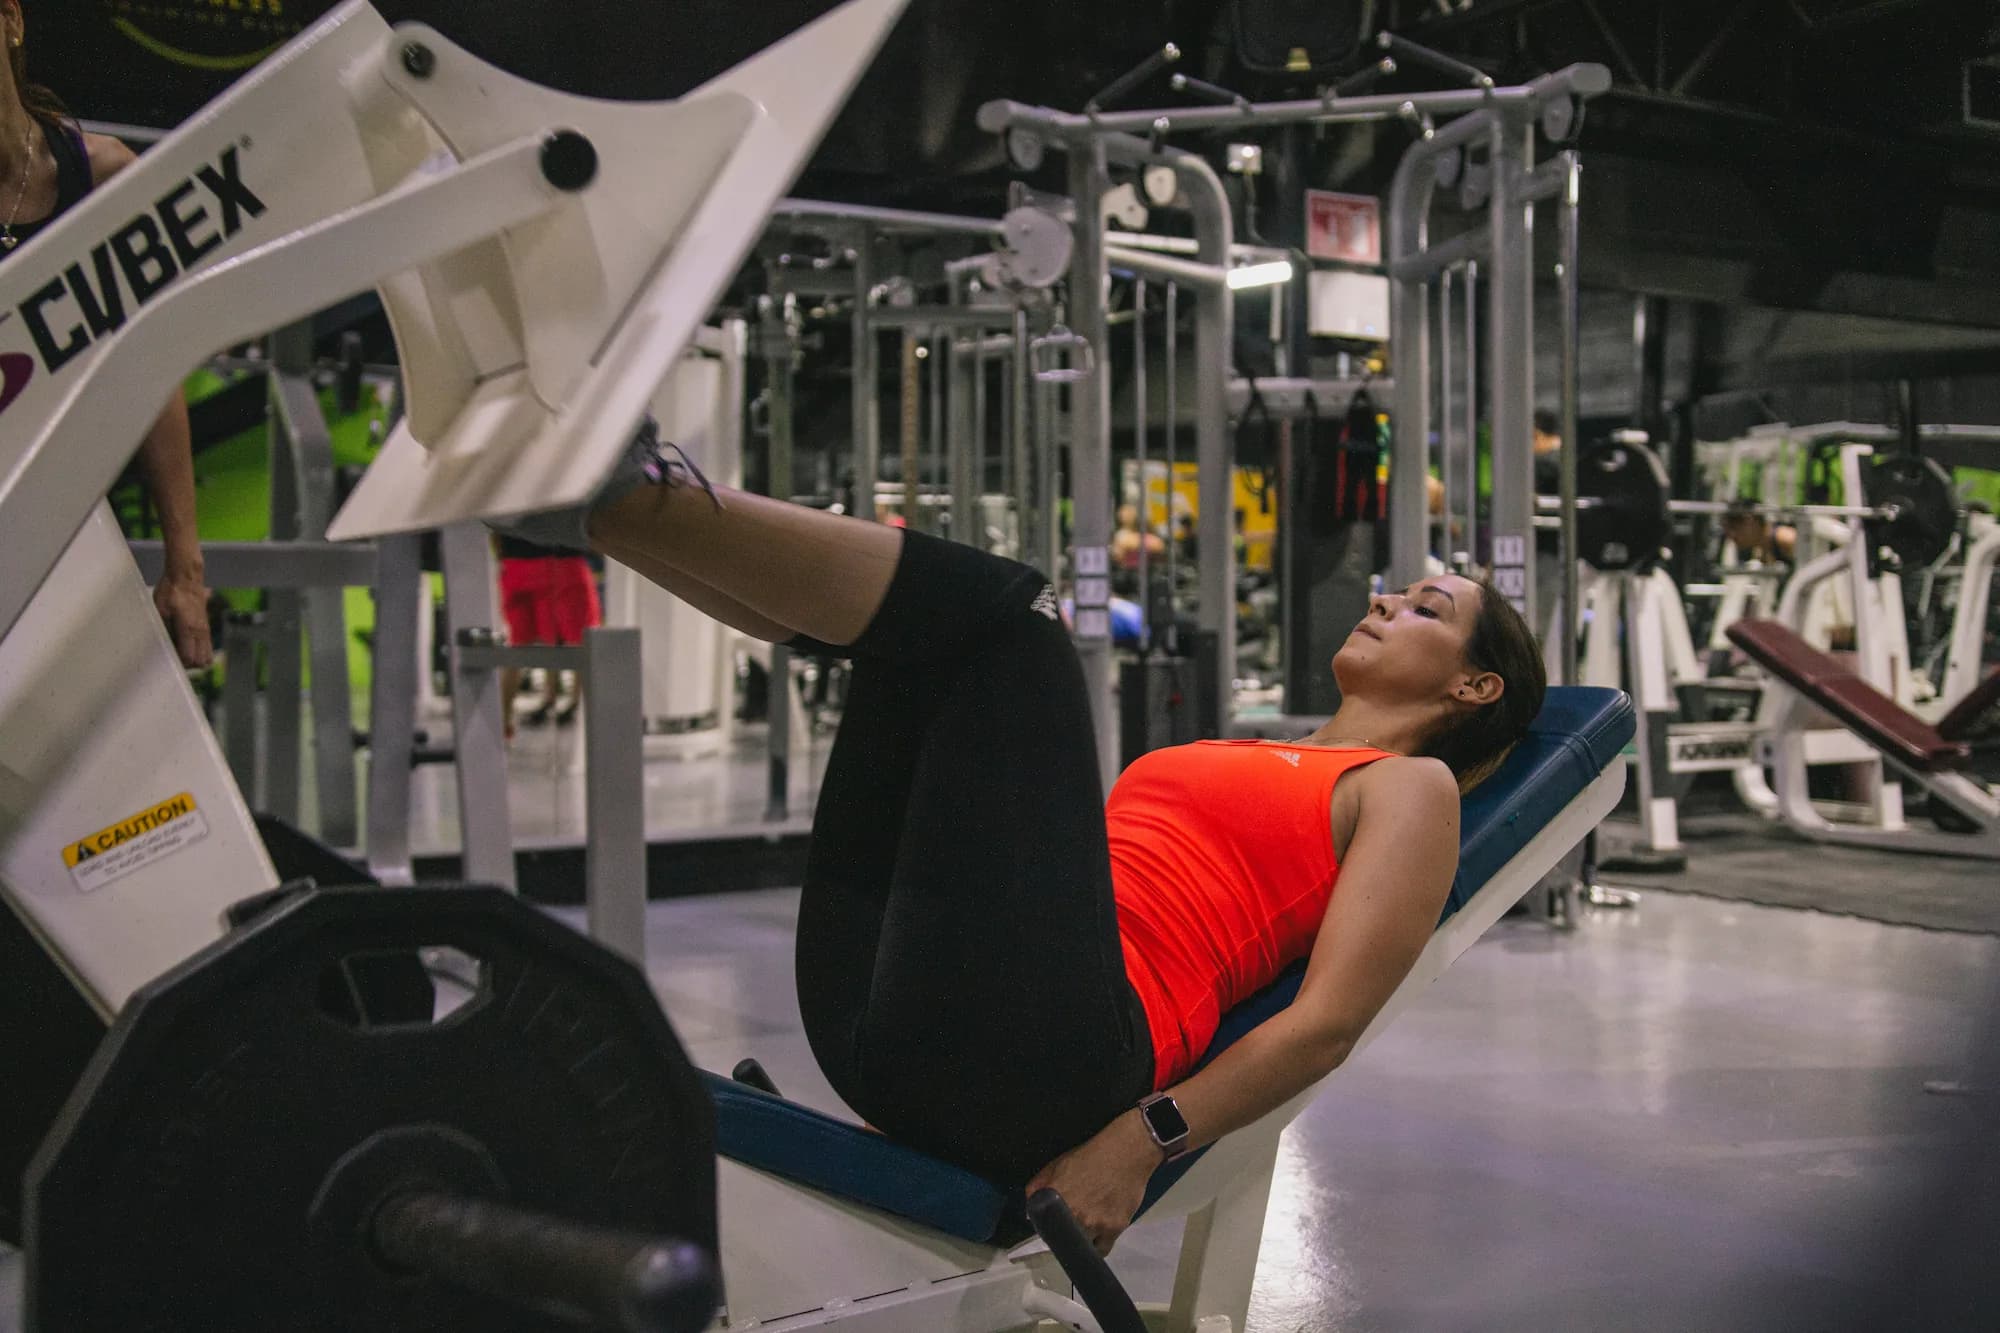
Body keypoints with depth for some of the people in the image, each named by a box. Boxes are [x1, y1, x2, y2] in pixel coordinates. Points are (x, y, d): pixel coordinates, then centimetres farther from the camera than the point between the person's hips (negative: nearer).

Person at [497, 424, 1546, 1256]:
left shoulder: (1410, 787, 12)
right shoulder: (1250, 761, 34)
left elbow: (1330, 1019, -3)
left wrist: (1141, 1140, -17)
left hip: (1030, 1059, -8)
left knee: (1000, 609, -15)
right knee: (926, 633, 9)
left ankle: (623, 493, -22)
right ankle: (594, 498, -9)